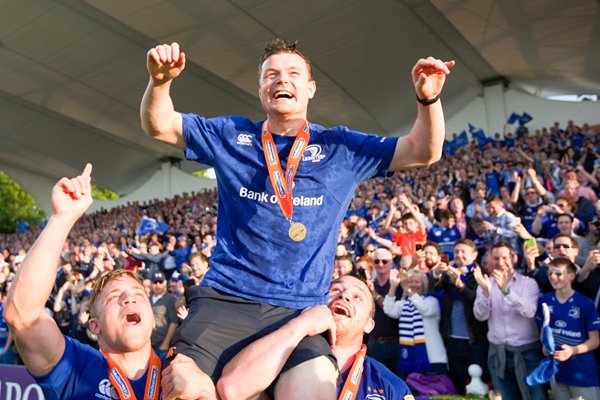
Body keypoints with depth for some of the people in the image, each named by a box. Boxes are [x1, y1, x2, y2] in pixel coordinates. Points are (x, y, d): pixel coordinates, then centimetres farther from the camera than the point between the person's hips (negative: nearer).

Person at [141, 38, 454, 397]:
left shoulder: (341, 148, 10)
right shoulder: (230, 135, 13)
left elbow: (424, 152, 8)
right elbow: (159, 126, 14)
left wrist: (428, 99, -10)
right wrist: (160, 81, -7)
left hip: (299, 310, 0)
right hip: (223, 299, 1)